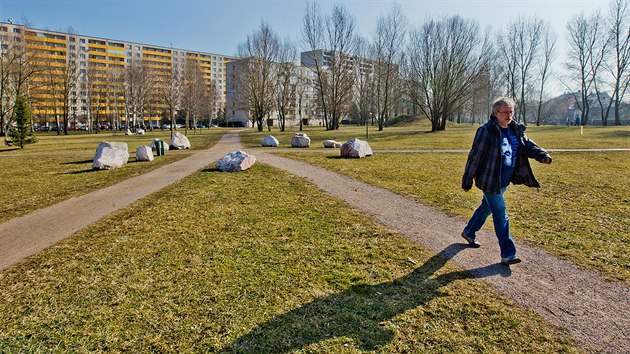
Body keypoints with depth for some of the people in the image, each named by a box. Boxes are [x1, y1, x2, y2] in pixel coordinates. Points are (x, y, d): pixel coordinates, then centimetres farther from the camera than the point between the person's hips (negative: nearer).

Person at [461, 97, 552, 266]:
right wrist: (467, 181, -12)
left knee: (486, 208, 22)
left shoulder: (516, 130, 5)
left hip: (504, 180, 8)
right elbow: (474, 157, -15)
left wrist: (542, 155, -13)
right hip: (490, 181, -8)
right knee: (501, 215, -4)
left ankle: (469, 233, 42)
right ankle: (508, 254, 5)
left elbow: (528, 145, 10)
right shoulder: (486, 131, -18)